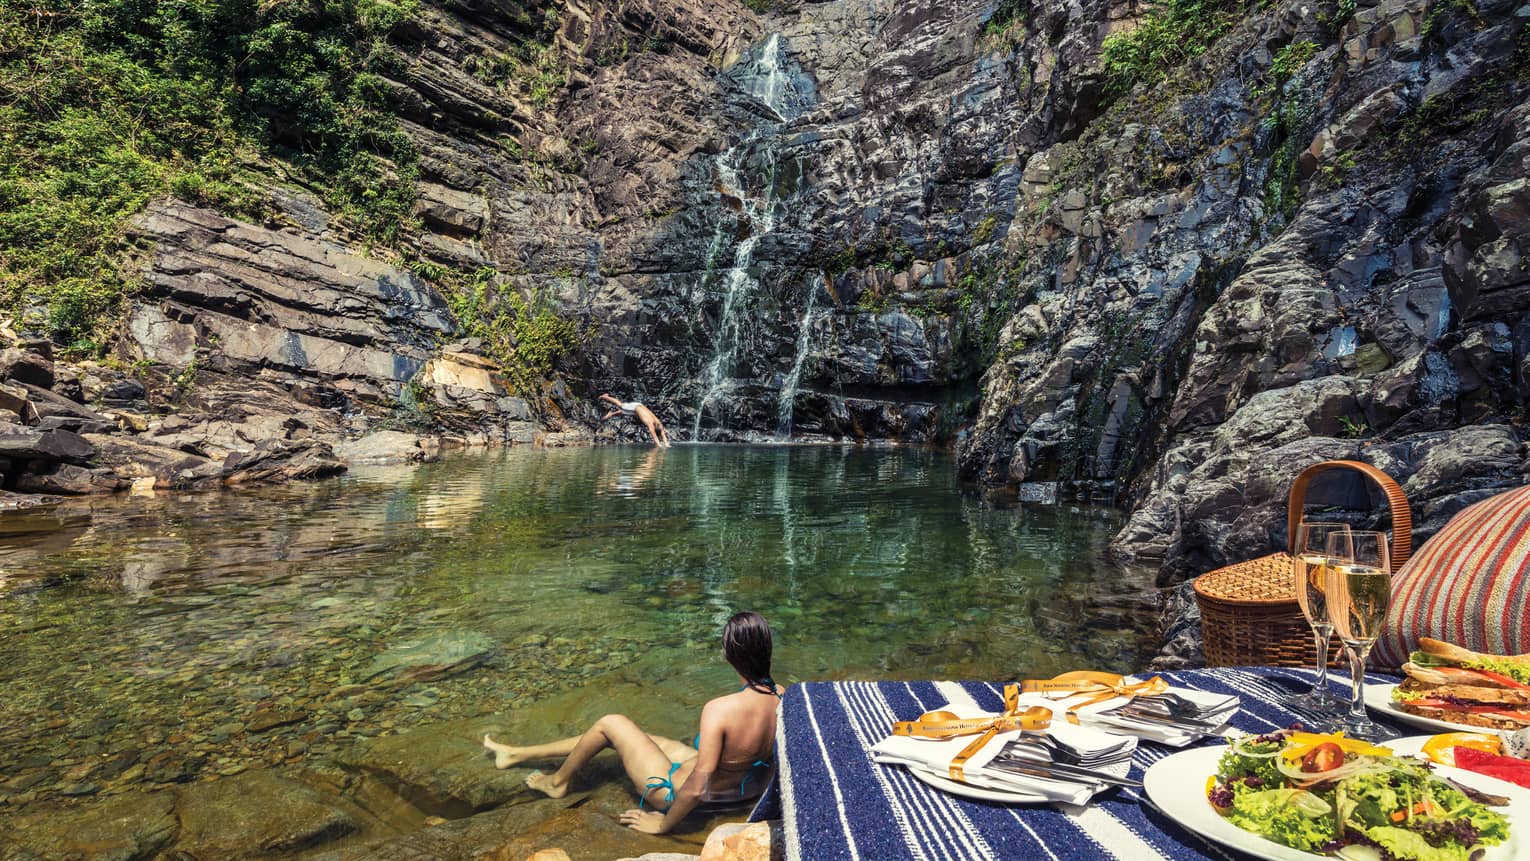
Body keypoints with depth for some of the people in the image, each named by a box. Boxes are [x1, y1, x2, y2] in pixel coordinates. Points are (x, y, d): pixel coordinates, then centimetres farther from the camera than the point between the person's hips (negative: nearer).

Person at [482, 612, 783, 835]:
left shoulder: (719, 711, -36)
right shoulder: (781, 697, -16)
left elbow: (696, 789, -31)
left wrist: (663, 824, -13)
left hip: (680, 792, -7)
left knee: (610, 724, 5)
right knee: (627, 734, 18)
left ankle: (558, 782, 33)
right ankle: (516, 754, 33)